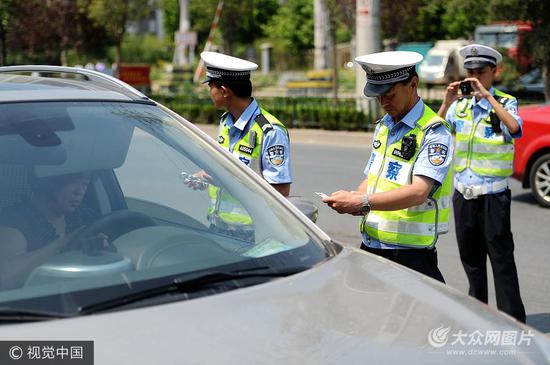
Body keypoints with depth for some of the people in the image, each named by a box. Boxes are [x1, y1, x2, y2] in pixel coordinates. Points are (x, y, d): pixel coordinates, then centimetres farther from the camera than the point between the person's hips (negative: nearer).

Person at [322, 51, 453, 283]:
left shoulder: (434, 133, -12)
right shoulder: (383, 125, 14)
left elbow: (418, 192, -24)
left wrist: (361, 202, -30)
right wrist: (355, 198, -5)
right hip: (370, 244, 7)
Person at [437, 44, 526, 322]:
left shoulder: (505, 102, -4)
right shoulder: (460, 105, 9)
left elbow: (515, 128, -25)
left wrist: (487, 96, -25)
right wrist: (447, 101, -11)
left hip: (493, 192, -5)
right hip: (463, 192, 5)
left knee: (501, 256, -3)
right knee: (470, 256, 14)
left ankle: (512, 319, 1)